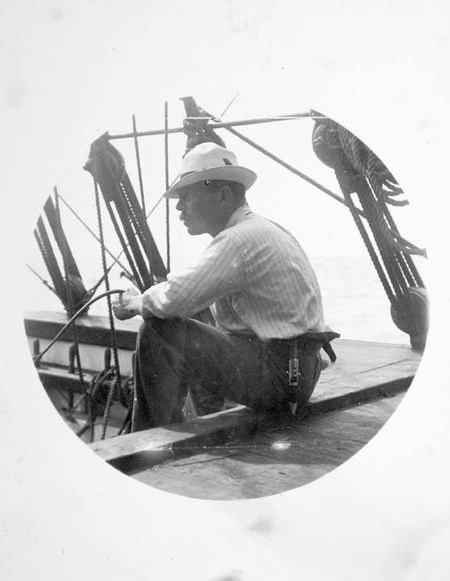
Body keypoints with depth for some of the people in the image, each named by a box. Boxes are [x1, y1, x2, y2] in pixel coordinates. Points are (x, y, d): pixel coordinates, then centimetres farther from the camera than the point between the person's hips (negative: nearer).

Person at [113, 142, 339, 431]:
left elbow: (173, 299, -24)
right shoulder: (259, 230, 15)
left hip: (278, 373, -10)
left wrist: (137, 302, -3)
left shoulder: (241, 239, -18)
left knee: (159, 333, -13)